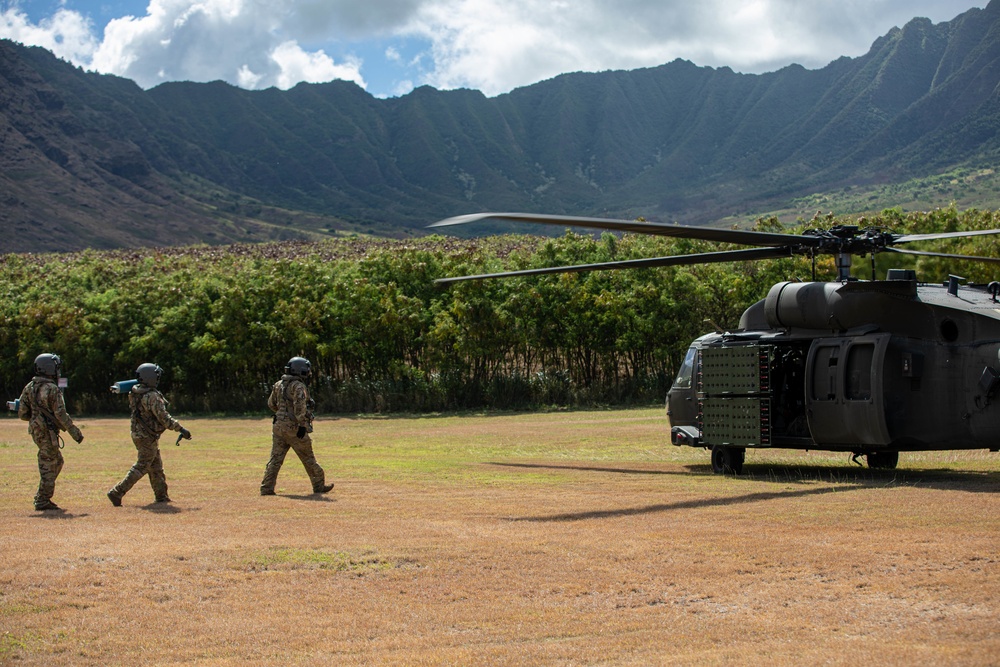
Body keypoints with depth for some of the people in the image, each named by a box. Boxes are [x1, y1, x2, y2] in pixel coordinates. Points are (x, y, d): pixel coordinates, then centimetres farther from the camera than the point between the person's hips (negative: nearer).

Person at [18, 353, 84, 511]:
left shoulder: (29, 388, 7)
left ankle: (42, 497, 19)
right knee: (49, 465, 0)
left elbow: (22, 413, 7)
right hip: (47, 432, -8)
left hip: (35, 430, 8)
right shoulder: (52, 389, -15)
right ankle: (42, 501, 2)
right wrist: (75, 432, -12)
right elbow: (61, 414, -17)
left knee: (57, 462, 18)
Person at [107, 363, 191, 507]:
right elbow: (163, 417, -24)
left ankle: (161, 496, 25)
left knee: (156, 467, 17)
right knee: (141, 467, -3)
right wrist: (181, 429, -20)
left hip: (138, 434, 9)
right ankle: (117, 493, -7)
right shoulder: (152, 396, -23)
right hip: (148, 437, -9)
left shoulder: (135, 393, 3)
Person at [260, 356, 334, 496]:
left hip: (278, 426, 6)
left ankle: (266, 488, -3)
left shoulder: (278, 385, 12)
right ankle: (319, 486, 15)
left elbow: (271, 404, 22)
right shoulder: (298, 386, -12)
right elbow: (300, 406, -23)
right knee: (308, 458, 6)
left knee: (275, 458, 5)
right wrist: (302, 424, -23)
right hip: (294, 427, -6)